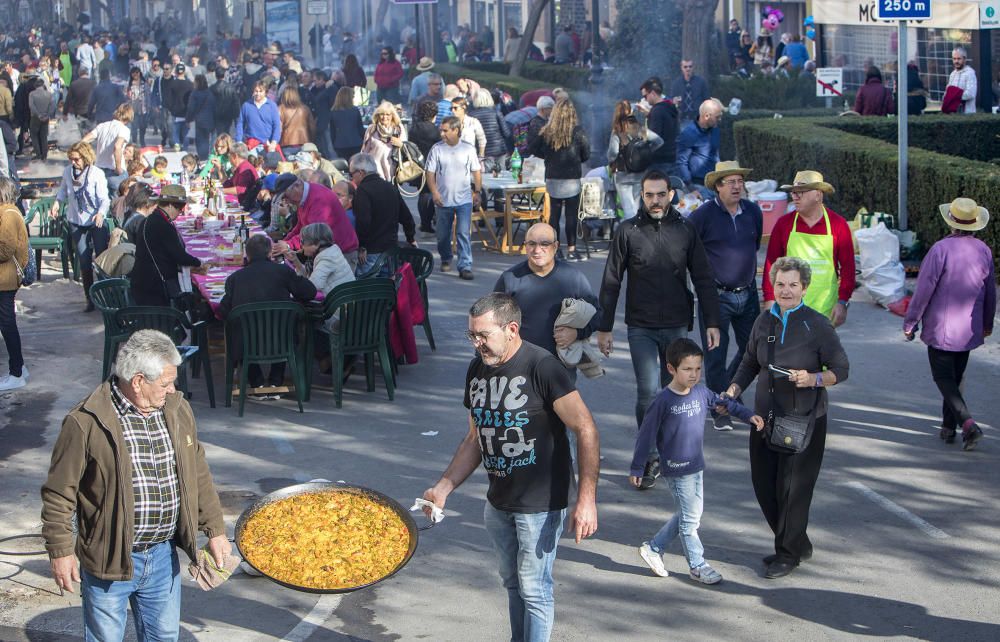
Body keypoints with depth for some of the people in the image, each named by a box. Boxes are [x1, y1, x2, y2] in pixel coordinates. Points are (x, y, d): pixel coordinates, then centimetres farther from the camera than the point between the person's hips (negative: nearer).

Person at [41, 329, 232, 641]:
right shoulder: (86, 424, -17)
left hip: (163, 556, 5)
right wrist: (60, 551, -10)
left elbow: (197, 474, 11)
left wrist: (214, 530, 12)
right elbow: (59, 494, -11)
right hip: (107, 559, -5)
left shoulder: (178, 410, 2)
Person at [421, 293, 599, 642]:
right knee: (512, 583, 19)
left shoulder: (542, 368, -20)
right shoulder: (477, 369, 4)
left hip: (540, 504, -7)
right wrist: (443, 488, 4)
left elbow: (586, 430, -20)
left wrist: (586, 499, -24)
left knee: (534, 589, 1)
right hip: (498, 502, 7)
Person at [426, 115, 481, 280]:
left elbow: (477, 172, 7)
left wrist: (477, 191, 1)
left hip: (464, 200, -1)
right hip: (443, 200, 2)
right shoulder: (437, 149, 0)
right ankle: (445, 260, 35)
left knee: (463, 234, -9)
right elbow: (429, 172, 0)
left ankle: (465, 267, -10)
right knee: (443, 235, 12)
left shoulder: (468, 149, 1)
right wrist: (434, 192, -11)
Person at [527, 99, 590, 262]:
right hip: (571, 179, -3)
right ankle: (571, 250, 4)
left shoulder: (547, 132, -3)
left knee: (554, 214, 10)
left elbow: (533, 149, 2)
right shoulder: (577, 132, -10)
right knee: (571, 215, 3)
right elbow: (586, 154, -4)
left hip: (552, 179, 3)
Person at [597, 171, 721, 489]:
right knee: (648, 391, -11)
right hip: (641, 328, -2)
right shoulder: (627, 231, -2)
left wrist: (712, 322, -1)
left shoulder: (685, 230, 2)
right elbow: (611, 283, 1)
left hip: (677, 326, 2)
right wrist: (604, 327, -1)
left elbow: (703, 279, 5)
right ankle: (650, 458, 0)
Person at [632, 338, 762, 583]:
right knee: (690, 519, 0)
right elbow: (646, 435, -10)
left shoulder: (701, 392, 0)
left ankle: (653, 548, 28)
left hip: (697, 466, 7)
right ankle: (697, 566, 15)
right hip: (677, 469, -7)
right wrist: (636, 468, -7)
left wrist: (749, 415, 5)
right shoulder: (663, 401, -16)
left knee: (691, 514, 14)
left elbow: (724, 402, 17)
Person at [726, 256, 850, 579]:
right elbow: (750, 363, 16)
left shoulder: (817, 324, -9)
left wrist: (813, 379, -24)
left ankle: (789, 553, 15)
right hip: (765, 415, 6)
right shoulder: (764, 321, 5)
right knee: (763, 483, 10)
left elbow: (841, 369, -6)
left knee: (793, 487, -2)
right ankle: (798, 544, 28)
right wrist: (732, 391, 2)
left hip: (805, 419, -6)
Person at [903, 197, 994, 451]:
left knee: (943, 377, -1)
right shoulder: (984, 251, 1)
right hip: (970, 330, 5)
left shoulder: (941, 249, -17)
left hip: (941, 328, -5)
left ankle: (967, 422, -17)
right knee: (955, 377, 17)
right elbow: (990, 292, 10)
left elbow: (924, 290, -15)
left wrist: (910, 323, -5)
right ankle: (948, 427, 22)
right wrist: (987, 324, 25)